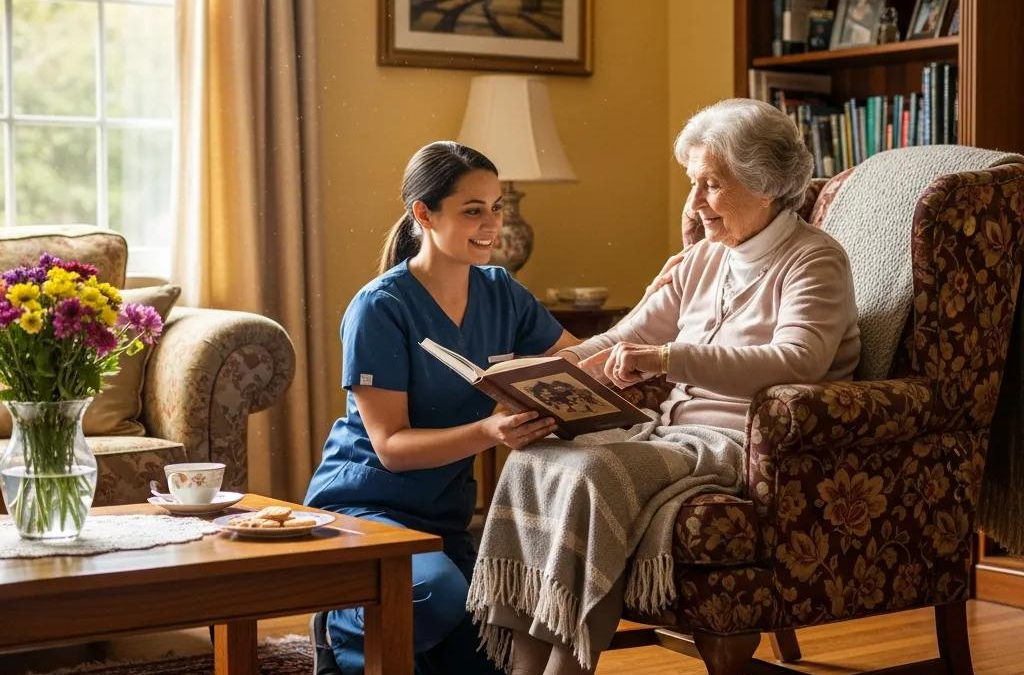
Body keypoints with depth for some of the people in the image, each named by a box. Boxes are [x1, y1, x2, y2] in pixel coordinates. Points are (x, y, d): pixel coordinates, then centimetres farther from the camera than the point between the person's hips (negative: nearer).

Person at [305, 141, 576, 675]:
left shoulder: (499, 292, 2)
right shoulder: (380, 308, -16)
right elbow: (391, 446, -20)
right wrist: (489, 431, -36)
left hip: (445, 514, 7)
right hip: (363, 504, -6)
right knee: (439, 593, -34)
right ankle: (345, 630, -2)